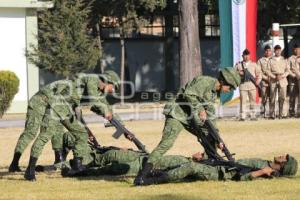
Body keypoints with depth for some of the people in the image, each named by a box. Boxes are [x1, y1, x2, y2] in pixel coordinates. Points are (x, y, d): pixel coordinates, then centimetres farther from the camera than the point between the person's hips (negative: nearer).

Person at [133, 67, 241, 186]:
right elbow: (188, 94, -28)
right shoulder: (205, 81, -15)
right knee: (166, 144, -23)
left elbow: (210, 117, 18)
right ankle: (141, 177, -29)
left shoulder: (213, 92, 14)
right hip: (177, 114, -10)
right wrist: (200, 109, -22)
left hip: (191, 117, 10)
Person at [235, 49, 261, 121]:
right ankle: (242, 116, -6)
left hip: (252, 84, 1)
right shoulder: (238, 65, 12)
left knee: (253, 100, 1)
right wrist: (239, 73, -7)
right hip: (243, 84, -1)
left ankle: (253, 116, 5)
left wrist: (258, 80, -2)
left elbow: (258, 73, 15)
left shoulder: (253, 64, 15)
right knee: (243, 101, -6)